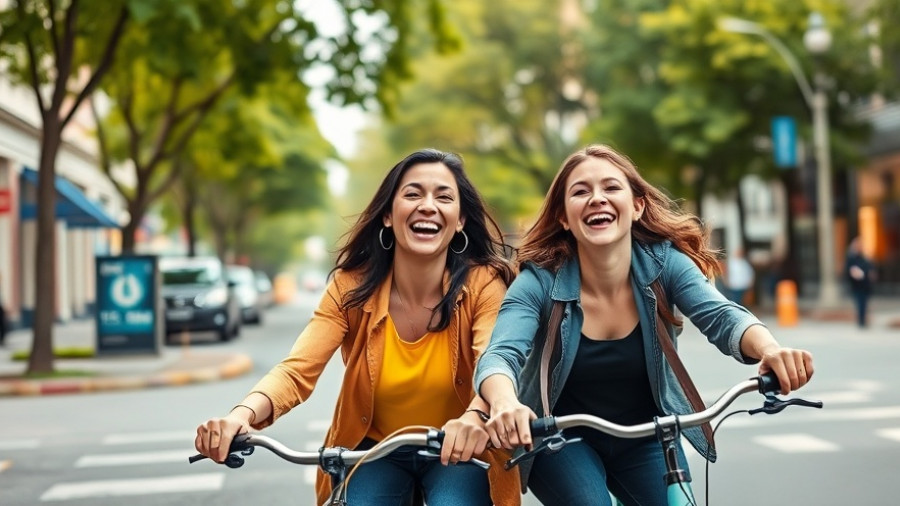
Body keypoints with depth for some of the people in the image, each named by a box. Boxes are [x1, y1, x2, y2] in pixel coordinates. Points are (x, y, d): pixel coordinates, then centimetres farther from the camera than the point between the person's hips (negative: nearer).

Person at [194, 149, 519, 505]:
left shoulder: (483, 284, -17)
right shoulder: (352, 286, -13)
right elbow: (297, 370, -24)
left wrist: (475, 416, -58)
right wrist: (242, 415, -45)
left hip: (457, 452, -1)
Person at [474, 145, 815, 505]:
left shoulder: (664, 262, -17)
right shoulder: (539, 280, -22)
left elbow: (722, 317, -31)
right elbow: (500, 356, -35)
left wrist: (768, 350, -54)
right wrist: (505, 403, -60)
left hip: (645, 438, 3)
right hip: (561, 439, -2)